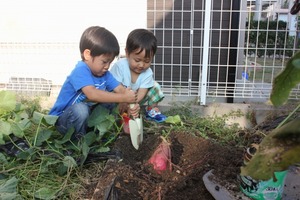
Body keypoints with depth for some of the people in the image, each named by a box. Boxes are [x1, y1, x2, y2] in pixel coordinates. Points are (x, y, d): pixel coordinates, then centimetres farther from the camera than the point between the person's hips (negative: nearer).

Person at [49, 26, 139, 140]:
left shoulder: (104, 73, -1)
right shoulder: (80, 71, -27)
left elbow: (121, 89, -9)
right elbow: (92, 94, -43)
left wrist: (132, 103, -31)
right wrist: (123, 98, -42)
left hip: (87, 115, 7)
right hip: (62, 119, -7)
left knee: (111, 98, -5)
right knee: (80, 109, -37)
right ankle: (80, 138, -11)